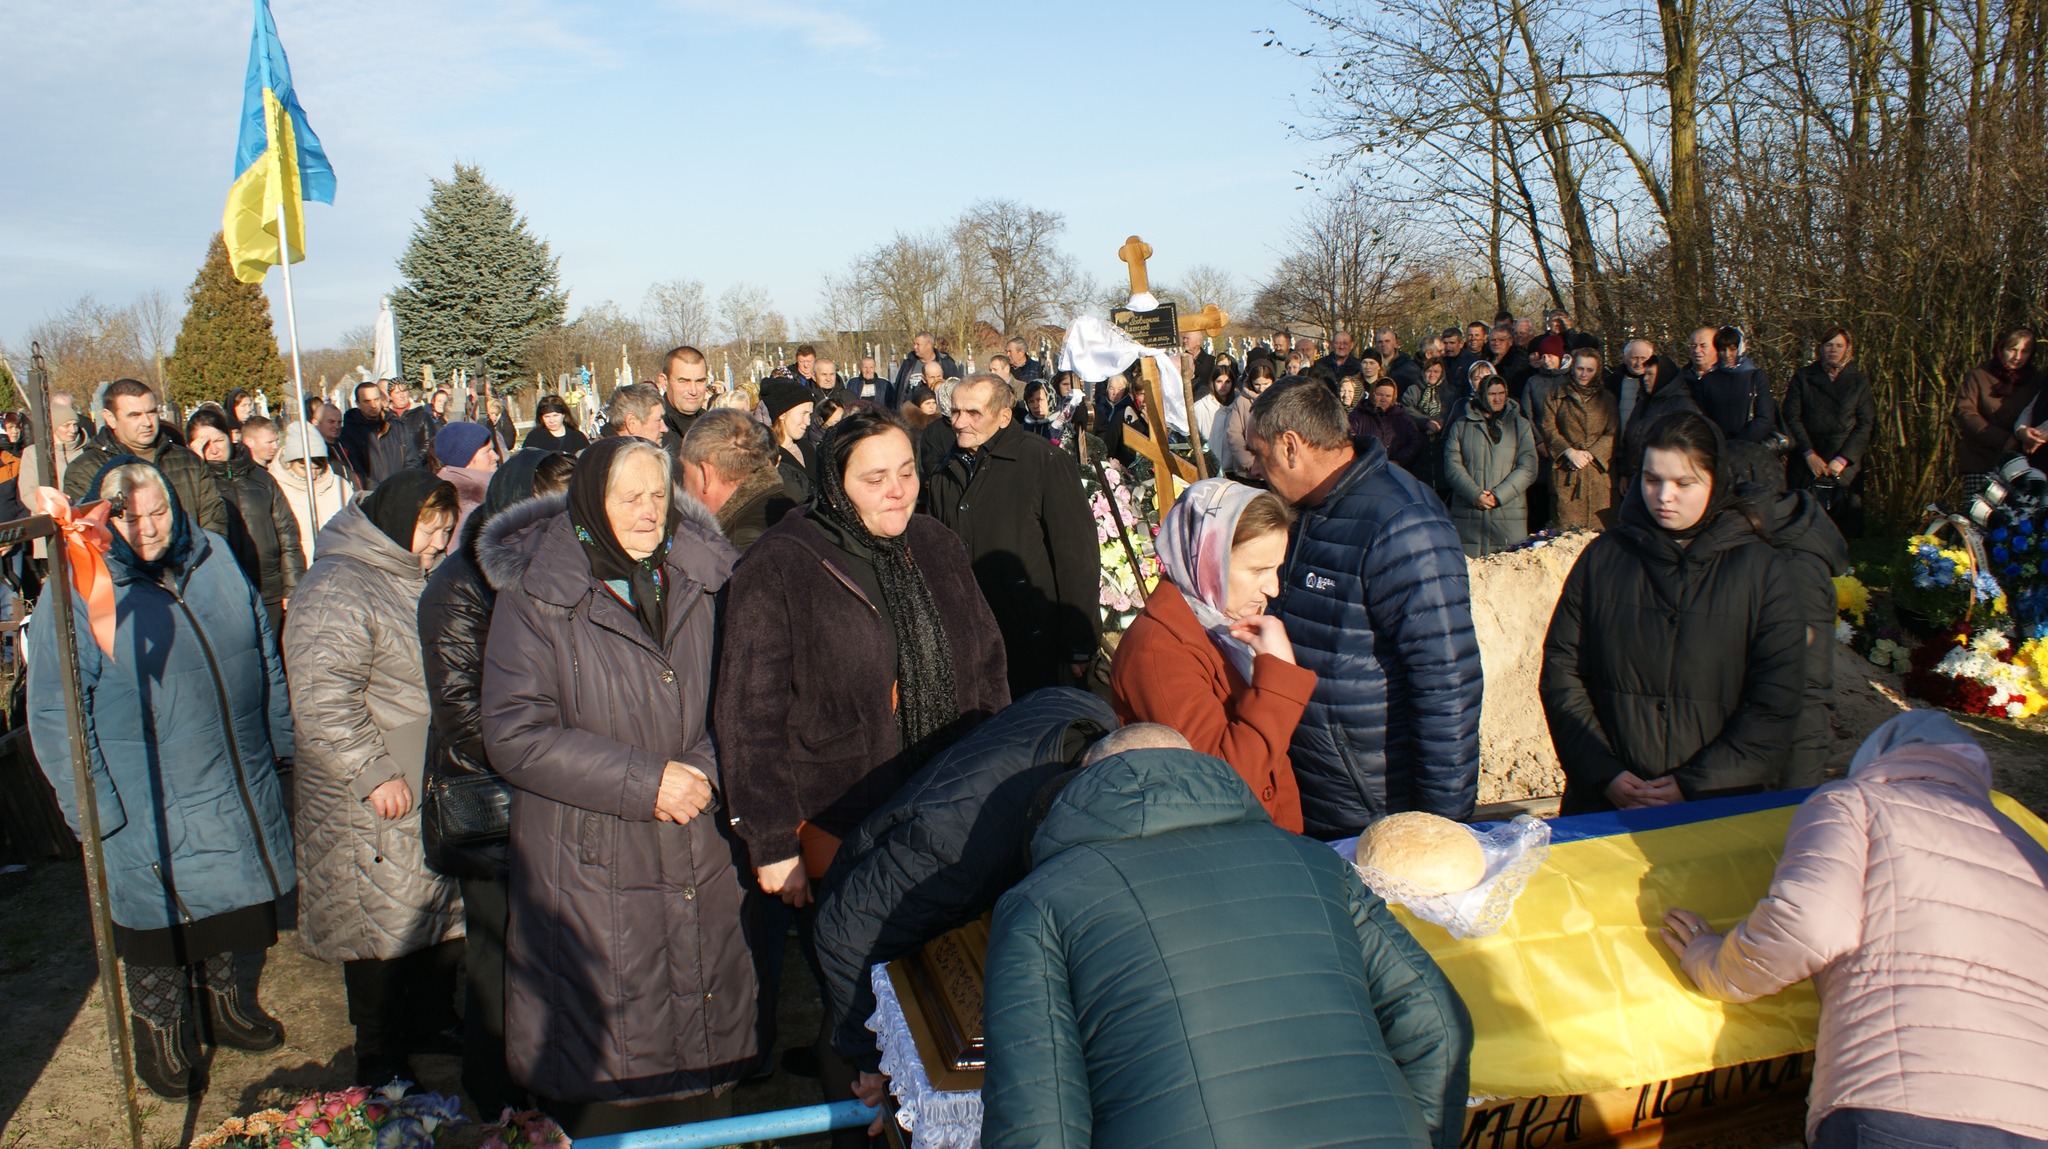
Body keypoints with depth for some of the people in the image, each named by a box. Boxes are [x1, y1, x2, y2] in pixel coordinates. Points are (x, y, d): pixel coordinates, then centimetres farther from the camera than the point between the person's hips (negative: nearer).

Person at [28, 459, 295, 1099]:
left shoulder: (212, 557, 2)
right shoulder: (75, 590, -13)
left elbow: (263, 653, 13)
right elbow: (56, 714, -11)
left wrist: (281, 739, 14)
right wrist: (94, 808, -14)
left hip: (240, 786, 5)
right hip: (152, 808, -5)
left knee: (231, 904, 20)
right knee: (161, 914, 9)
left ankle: (226, 995, 43)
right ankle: (160, 1030, 31)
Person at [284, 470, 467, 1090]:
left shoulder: (412, 579, 14)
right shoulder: (337, 590, -18)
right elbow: (323, 700, -24)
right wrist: (374, 774, -23)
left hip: (433, 791, 9)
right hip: (373, 806, -9)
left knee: (445, 914, 17)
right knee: (384, 923, 1)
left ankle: (431, 1021, 35)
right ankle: (379, 1059, 17)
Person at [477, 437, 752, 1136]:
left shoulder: (696, 581, 4)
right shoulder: (537, 595, -8)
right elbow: (514, 733, -13)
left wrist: (703, 770, -8)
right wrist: (645, 781, -17)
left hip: (698, 861, 4)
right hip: (591, 866, -4)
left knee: (704, 1046, 13)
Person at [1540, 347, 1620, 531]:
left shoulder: (1607, 398, 16)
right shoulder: (1556, 396, 13)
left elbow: (1613, 434, 7)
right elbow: (1548, 428, 4)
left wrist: (1590, 454, -8)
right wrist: (1569, 451, -11)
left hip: (1599, 471, 1)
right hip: (1566, 474, -1)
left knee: (1600, 528, -7)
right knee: (1567, 530, -8)